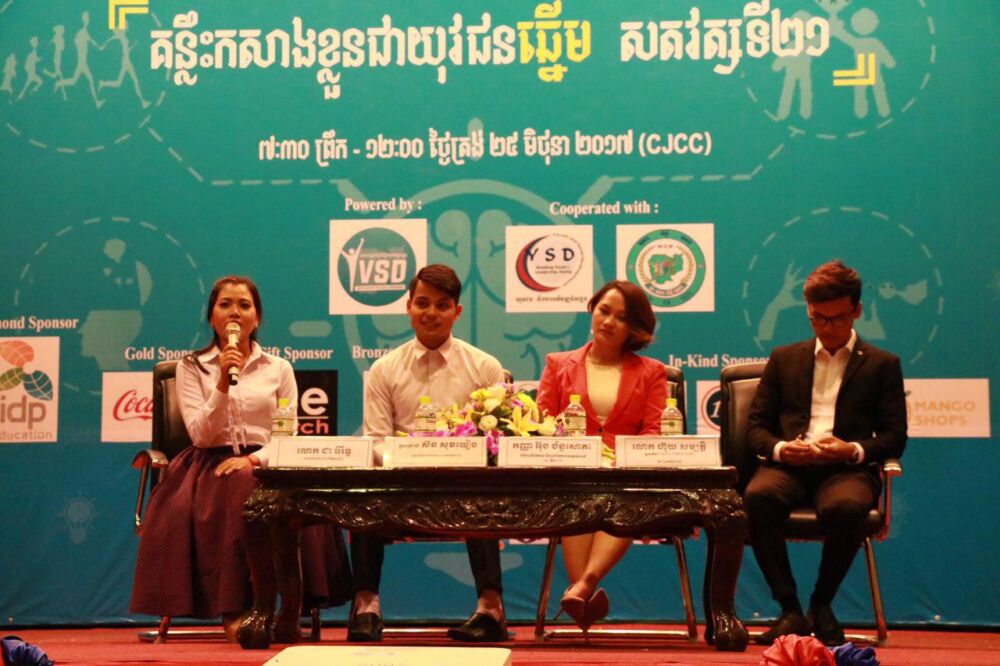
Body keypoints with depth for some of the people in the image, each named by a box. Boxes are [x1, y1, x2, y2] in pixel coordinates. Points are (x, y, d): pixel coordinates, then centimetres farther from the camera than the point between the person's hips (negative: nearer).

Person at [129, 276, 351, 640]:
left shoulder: (279, 369, 13)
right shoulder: (191, 368, 10)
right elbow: (201, 435, -3)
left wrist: (255, 459, -15)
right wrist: (223, 383, -14)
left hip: (262, 464, 1)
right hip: (209, 465, -1)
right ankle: (232, 612, -33)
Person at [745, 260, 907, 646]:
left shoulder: (881, 365, 16)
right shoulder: (784, 359, 22)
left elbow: (894, 437, 8)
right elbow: (756, 425, 15)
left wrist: (854, 451, -13)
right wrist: (780, 448, -8)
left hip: (847, 469, -2)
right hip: (789, 465, 2)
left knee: (845, 506, -39)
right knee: (758, 495, -35)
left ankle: (821, 605, -12)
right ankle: (790, 610, -23)